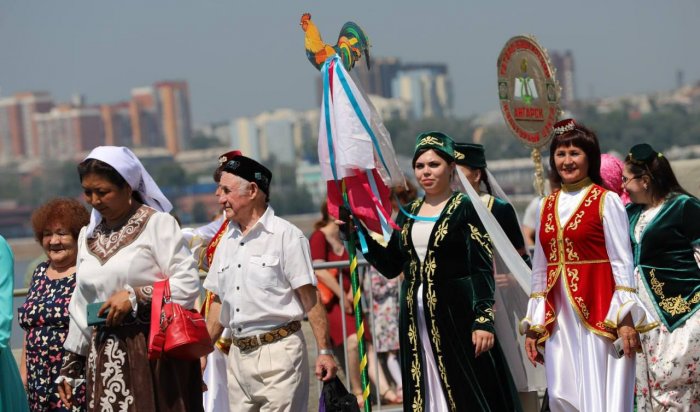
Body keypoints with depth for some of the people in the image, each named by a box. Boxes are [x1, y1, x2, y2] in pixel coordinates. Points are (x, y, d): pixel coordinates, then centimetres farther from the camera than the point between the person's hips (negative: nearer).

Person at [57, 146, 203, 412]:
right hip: (105, 357, 5)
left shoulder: (157, 224, -4)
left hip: (155, 352, -5)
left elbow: (188, 285, -10)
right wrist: (70, 366, 20)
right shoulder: (89, 235, 15)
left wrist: (136, 297, -17)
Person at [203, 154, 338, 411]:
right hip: (238, 354, 6)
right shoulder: (227, 241, 13)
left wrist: (324, 351, -13)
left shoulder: (285, 235, -5)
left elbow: (309, 299, -8)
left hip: (278, 351, -6)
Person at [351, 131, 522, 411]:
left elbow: (482, 268, -10)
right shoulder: (409, 213, 13)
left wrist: (483, 320, -18)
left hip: (455, 314, -6)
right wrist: (360, 234, 1)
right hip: (416, 318, 6)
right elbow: (390, 266, 12)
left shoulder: (464, 209, -4)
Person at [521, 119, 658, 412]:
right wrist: (532, 327, 12)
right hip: (558, 319, 5)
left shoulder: (606, 201, -2)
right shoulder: (548, 206, 13)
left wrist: (626, 318, -14)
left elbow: (622, 262, -6)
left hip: (599, 316, -5)